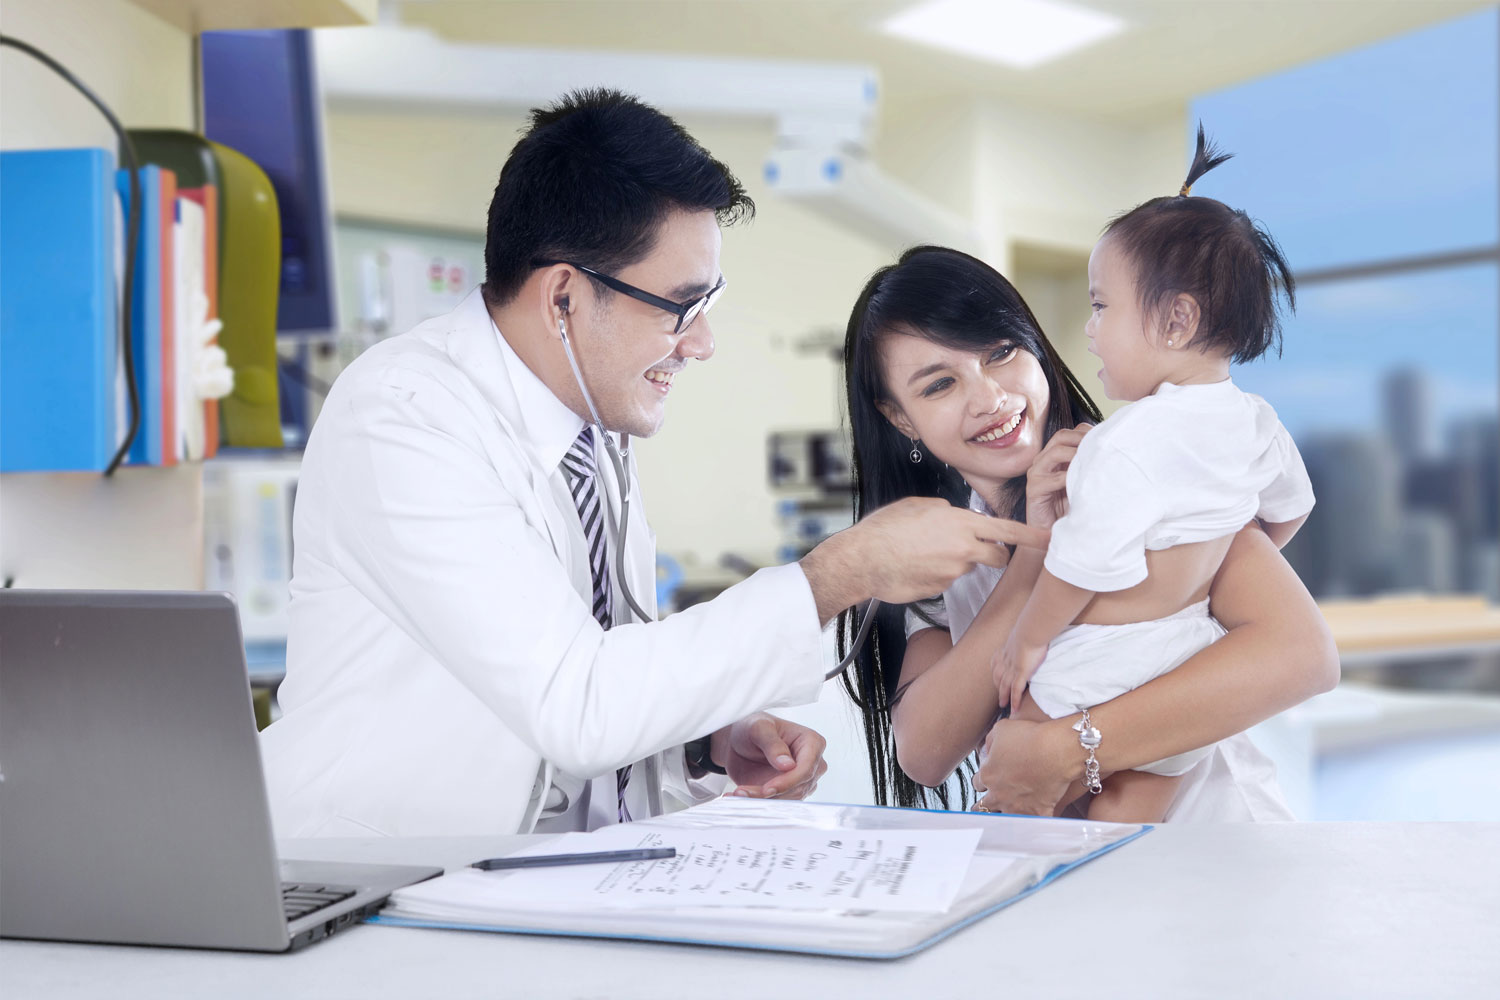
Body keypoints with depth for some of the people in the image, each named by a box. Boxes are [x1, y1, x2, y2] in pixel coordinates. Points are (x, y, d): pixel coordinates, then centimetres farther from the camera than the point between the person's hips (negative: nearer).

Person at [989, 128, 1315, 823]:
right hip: (1186, 664, 8)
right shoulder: (1255, 422, 3)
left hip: (1097, 676, -8)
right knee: (1129, 818, 13)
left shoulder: (1132, 442, -25)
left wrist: (1028, 635, -8)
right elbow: (1290, 507, 20)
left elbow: (1088, 561, -24)